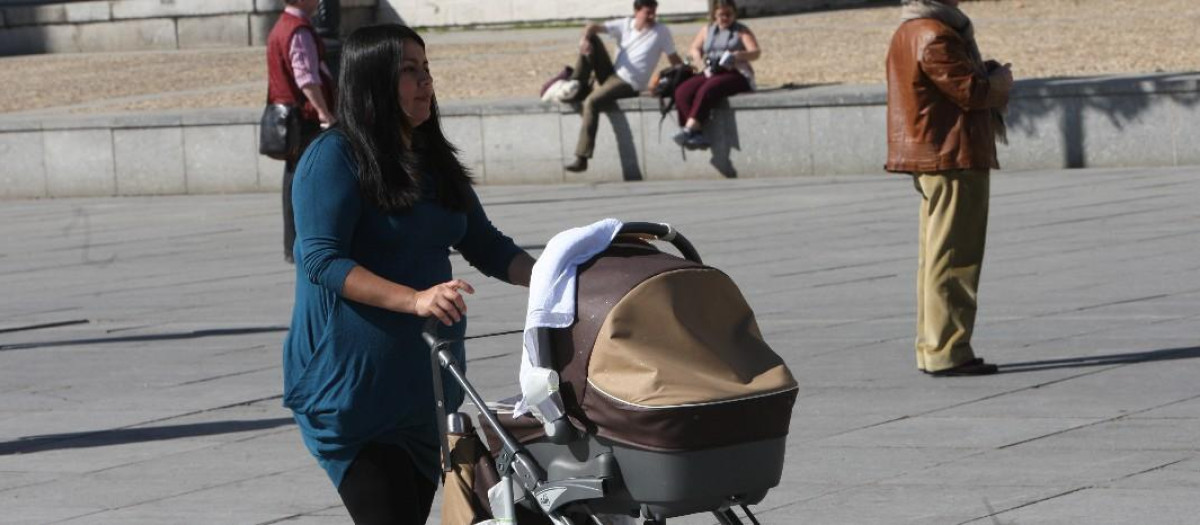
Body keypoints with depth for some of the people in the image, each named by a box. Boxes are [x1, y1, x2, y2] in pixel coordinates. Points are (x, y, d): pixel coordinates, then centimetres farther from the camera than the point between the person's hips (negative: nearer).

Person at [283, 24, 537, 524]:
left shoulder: (433, 159, 14)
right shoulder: (334, 155, -11)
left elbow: (484, 244, 17)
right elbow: (322, 261, -21)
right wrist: (414, 299, -33)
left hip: (426, 381, 8)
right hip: (353, 384, -8)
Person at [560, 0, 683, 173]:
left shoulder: (662, 32, -3)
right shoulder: (625, 25, 5)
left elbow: (674, 59, 2)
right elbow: (592, 27, -3)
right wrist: (584, 38, -25)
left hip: (628, 83, -5)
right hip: (611, 74, 5)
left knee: (591, 102, -28)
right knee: (591, 38, -7)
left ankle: (582, 158, -28)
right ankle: (578, 86, -11)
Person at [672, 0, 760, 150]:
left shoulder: (741, 31, 10)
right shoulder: (707, 30, 22)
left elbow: (756, 52, -3)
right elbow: (694, 50, 14)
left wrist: (736, 56, -24)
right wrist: (702, 62, -9)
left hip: (736, 75, -4)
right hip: (711, 74, 4)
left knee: (707, 90, -36)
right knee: (682, 92, -25)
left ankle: (690, 129, -40)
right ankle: (697, 133, -35)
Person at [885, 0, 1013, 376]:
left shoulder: (910, 32, 15)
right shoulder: (936, 36, -18)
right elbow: (971, 91, -20)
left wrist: (988, 76, 5)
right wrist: (1000, 81, -1)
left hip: (931, 159, 11)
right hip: (954, 160, -11)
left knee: (936, 256, 14)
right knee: (953, 259, -8)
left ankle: (932, 349, 19)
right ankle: (947, 353, -7)